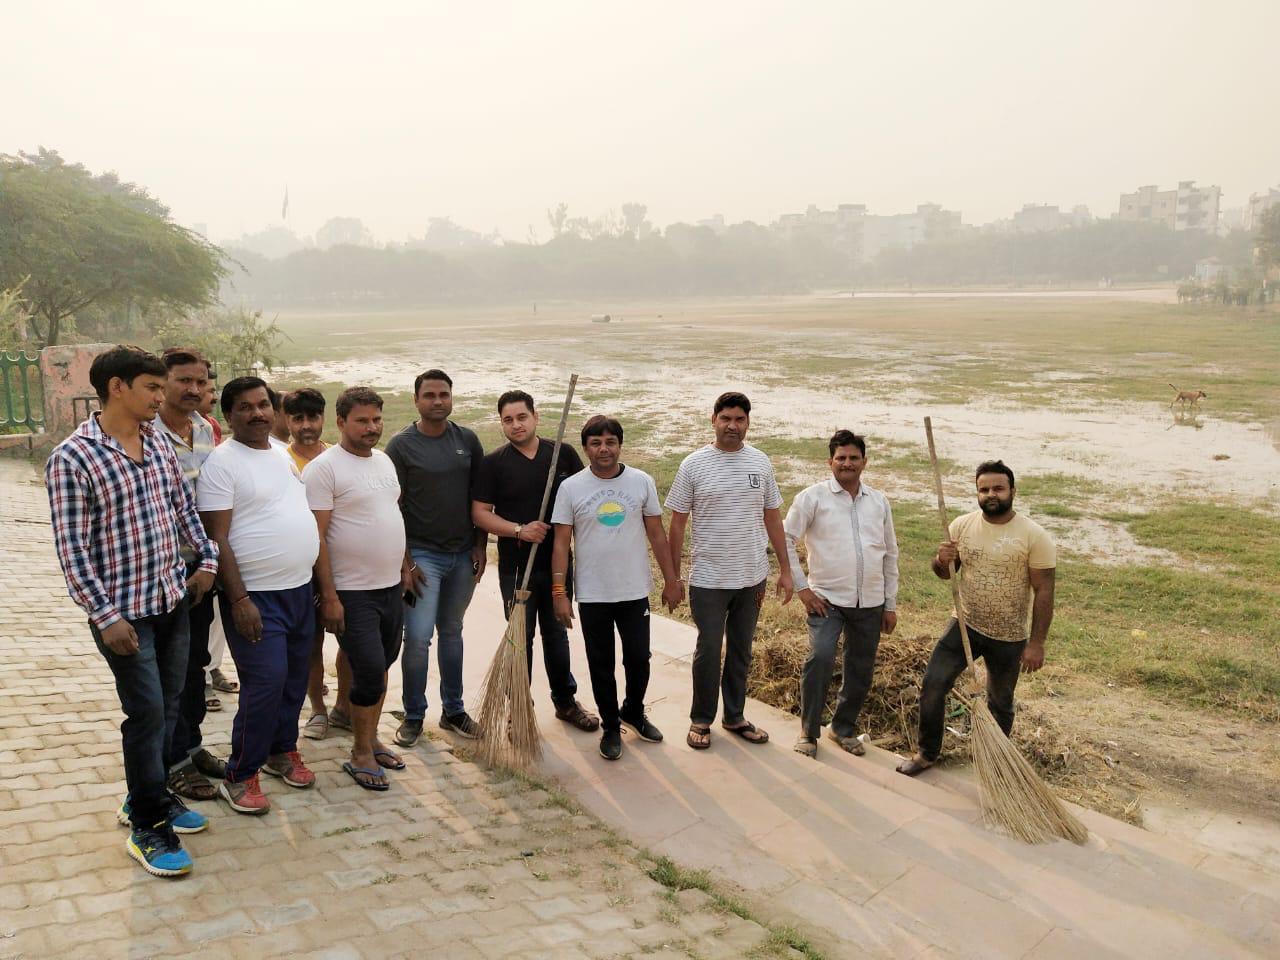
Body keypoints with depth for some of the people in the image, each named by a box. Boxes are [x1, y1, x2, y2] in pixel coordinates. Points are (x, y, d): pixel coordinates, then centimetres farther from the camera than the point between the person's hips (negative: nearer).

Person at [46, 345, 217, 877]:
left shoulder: (158, 444, 4)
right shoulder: (72, 458, -16)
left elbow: (183, 506, 16)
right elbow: (72, 549, -16)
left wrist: (206, 558, 10)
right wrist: (106, 616, -18)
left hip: (173, 599, 7)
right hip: (124, 611, -6)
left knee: (168, 708, 15)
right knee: (147, 714, 0)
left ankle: (147, 794, 35)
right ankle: (148, 826, 15)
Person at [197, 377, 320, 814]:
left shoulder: (282, 454, 11)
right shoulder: (222, 462, -11)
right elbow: (217, 538, -15)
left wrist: (319, 583, 16)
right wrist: (240, 601, -20)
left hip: (300, 589, 7)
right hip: (256, 597, -7)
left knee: (295, 679, 14)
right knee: (266, 684, -10)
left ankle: (281, 750, 33)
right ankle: (239, 777, 5)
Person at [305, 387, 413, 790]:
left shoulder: (384, 461, 11)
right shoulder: (323, 468, -13)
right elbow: (316, 536, -16)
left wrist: (404, 568, 18)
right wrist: (329, 595, -18)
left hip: (391, 587, 7)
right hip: (352, 593, -7)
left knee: (380, 669, 15)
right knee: (370, 672, -6)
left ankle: (371, 739, 29)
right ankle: (361, 755, 9)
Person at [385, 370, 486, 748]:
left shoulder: (468, 440, 4)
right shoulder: (401, 445, -7)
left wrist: (480, 546, 4)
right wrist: (405, 561, -10)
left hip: (463, 555, 4)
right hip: (422, 554, -4)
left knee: (452, 632, 15)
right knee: (418, 638, -7)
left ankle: (453, 710, 26)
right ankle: (413, 716, 10)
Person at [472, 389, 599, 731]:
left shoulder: (563, 454, 0)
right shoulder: (493, 463, -4)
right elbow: (480, 513, -7)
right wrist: (519, 530, -19)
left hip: (558, 563, 2)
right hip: (515, 566, -2)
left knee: (556, 634, 16)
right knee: (521, 638, 7)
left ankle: (566, 701, 31)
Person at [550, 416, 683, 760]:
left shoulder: (642, 482, -2)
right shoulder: (570, 488, -6)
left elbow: (657, 535, 4)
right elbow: (561, 544, -4)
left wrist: (671, 580, 4)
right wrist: (560, 593, -9)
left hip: (635, 591, 1)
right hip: (592, 596, -1)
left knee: (638, 659, 10)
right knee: (601, 665, 10)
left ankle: (633, 712, 37)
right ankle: (611, 728, 27)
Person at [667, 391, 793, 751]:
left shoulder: (760, 462, 2)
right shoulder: (694, 465, -7)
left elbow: (773, 518, 8)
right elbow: (678, 523, -3)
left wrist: (785, 569, 6)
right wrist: (673, 577, -4)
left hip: (752, 577, 3)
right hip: (708, 579, -3)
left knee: (741, 651, 14)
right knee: (708, 651, 4)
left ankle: (735, 717, 29)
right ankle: (701, 720, 21)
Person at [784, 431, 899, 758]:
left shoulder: (879, 501, 9)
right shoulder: (813, 497, -4)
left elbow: (890, 555, 15)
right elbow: (785, 539, -3)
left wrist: (890, 604, 13)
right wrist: (801, 587, -7)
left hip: (870, 603, 5)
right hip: (827, 599, -4)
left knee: (861, 670, 11)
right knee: (821, 658, -21)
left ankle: (843, 727, 32)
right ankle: (808, 732, -4)